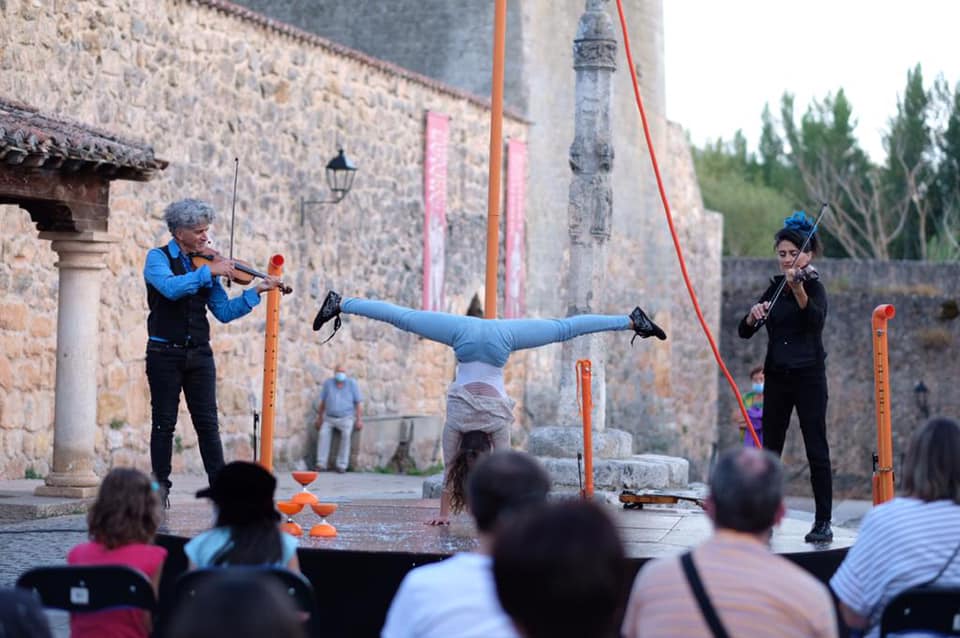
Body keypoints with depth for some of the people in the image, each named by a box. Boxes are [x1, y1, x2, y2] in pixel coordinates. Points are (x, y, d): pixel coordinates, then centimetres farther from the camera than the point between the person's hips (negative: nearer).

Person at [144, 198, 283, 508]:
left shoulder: (206, 264, 11)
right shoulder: (158, 258, -2)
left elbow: (224, 311, 8)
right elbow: (170, 287, -23)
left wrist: (255, 292, -2)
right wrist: (209, 271, -23)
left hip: (199, 354, 4)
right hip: (165, 352, -4)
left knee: (207, 423, 0)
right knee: (164, 423, 0)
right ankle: (160, 486, 7)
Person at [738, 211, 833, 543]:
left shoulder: (814, 286, -6)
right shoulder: (775, 289, 11)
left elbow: (816, 319, -28)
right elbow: (744, 331, 8)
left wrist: (798, 288, -44)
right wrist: (754, 314, -14)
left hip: (808, 376, -6)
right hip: (777, 376, 6)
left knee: (816, 449, -7)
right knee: (770, 449, 8)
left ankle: (823, 522, -5)